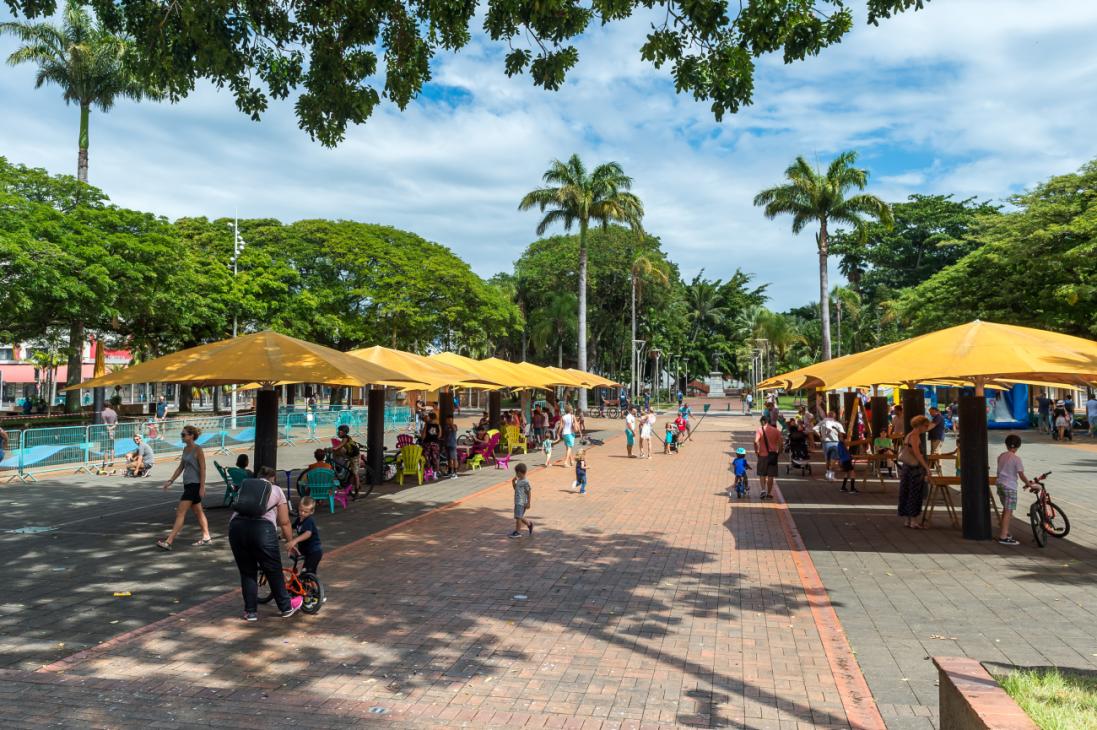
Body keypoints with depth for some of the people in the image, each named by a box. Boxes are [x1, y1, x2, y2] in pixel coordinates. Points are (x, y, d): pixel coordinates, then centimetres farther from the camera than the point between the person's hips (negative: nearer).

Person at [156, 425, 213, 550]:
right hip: (187, 483, 9)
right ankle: (206, 537, 23)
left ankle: (168, 542, -8)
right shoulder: (185, 448, 10)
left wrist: (202, 487, -18)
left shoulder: (198, 450, -14)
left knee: (180, 513, -9)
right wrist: (171, 480, 11)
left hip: (195, 484, -9)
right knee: (197, 512, 14)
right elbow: (181, 467, 17)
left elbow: (203, 469, -15)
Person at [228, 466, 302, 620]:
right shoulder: (276, 490, 20)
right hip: (263, 528, -2)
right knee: (274, 571, 13)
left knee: (246, 572, 19)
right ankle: (286, 607, 26)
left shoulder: (245, 487, 28)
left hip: (236, 526, 3)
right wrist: (290, 542, 32)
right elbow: (285, 523, 19)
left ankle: (250, 611, 25)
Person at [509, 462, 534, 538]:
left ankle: (517, 532, 5)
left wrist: (529, 503, -16)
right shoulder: (519, 481, 11)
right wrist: (513, 482, 10)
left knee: (518, 517, -4)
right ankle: (529, 524, 35)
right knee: (520, 517, 16)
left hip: (521, 503, -9)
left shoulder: (525, 482, -16)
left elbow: (529, 492, -15)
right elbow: (515, 488, 26)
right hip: (517, 502, 9)